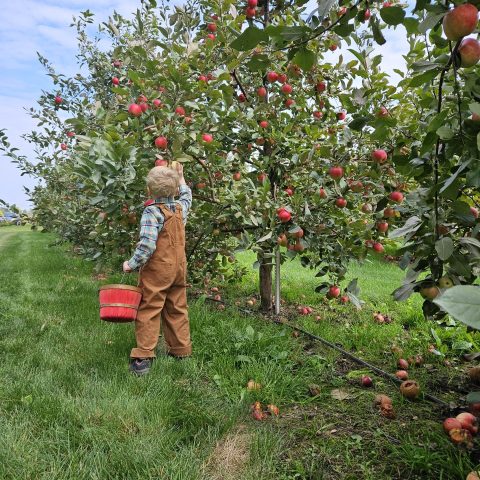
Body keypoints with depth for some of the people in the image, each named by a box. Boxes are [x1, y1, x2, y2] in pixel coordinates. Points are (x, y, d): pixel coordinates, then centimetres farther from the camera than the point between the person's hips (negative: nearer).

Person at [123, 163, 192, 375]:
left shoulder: (152, 212, -16)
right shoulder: (180, 207, 4)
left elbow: (147, 246, -24)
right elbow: (186, 195, 30)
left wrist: (132, 264, -12)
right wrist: (180, 176, 42)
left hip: (157, 270, -7)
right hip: (179, 268, 7)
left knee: (148, 311, 0)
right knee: (177, 309, 16)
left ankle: (143, 357, 1)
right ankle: (181, 349, 27)